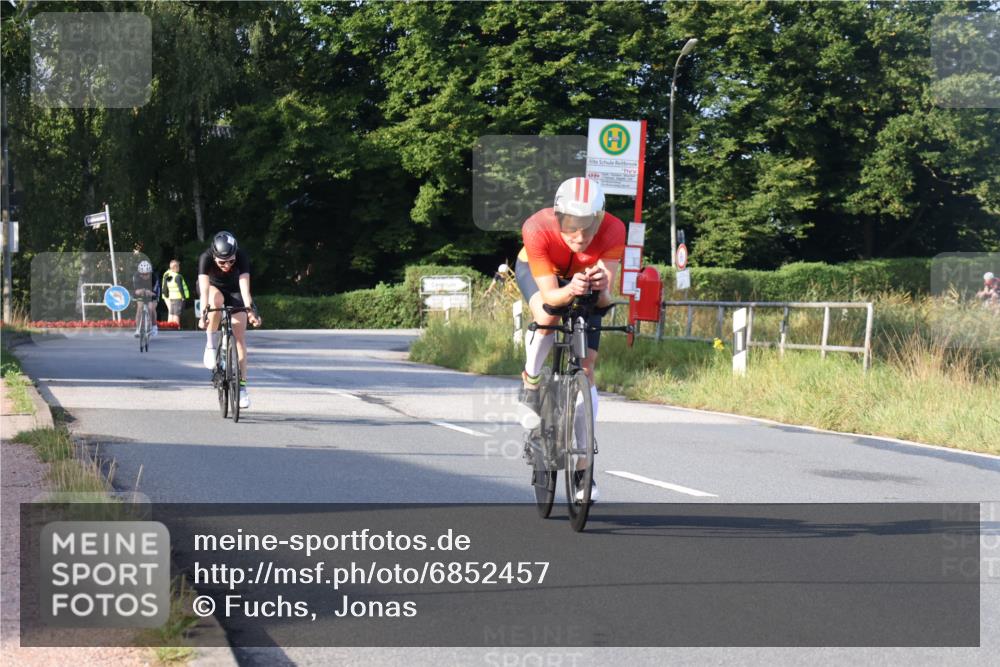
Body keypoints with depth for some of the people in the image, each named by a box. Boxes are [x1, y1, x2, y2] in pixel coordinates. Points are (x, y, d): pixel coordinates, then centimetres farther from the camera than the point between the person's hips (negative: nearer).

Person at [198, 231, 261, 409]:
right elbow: (204, 288, -43)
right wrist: (203, 314, -56)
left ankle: (242, 384, -5)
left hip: (234, 291, 1)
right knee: (216, 301, -38)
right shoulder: (205, 258, -34)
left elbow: (245, 287, -40)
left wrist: (250, 310, -54)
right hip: (214, 287, -1)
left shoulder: (242, 256, -32)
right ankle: (211, 344, -19)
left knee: (240, 336, -10)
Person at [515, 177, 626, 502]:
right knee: (548, 316, -36)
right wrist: (570, 290, -60)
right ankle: (530, 379, -6)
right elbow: (548, 295, -40)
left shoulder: (613, 230, -36)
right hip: (536, 270, -1)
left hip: (584, 278, 1)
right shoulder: (537, 229, -40)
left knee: (586, 368, -5)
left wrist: (601, 288, -59)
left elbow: (605, 299, -36)